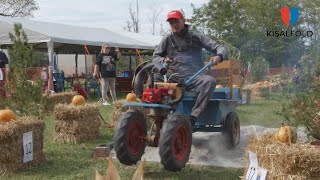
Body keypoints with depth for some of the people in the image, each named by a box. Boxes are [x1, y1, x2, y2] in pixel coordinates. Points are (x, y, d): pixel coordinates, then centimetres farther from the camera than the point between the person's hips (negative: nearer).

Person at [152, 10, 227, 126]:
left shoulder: (196, 37, 13)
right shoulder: (167, 40, 16)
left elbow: (220, 48, 9)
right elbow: (155, 57, 18)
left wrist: (219, 56, -16)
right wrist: (163, 60, -7)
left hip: (195, 78, -1)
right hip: (175, 78, 1)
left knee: (210, 80, -34)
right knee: (155, 77, -27)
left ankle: (193, 117, -35)